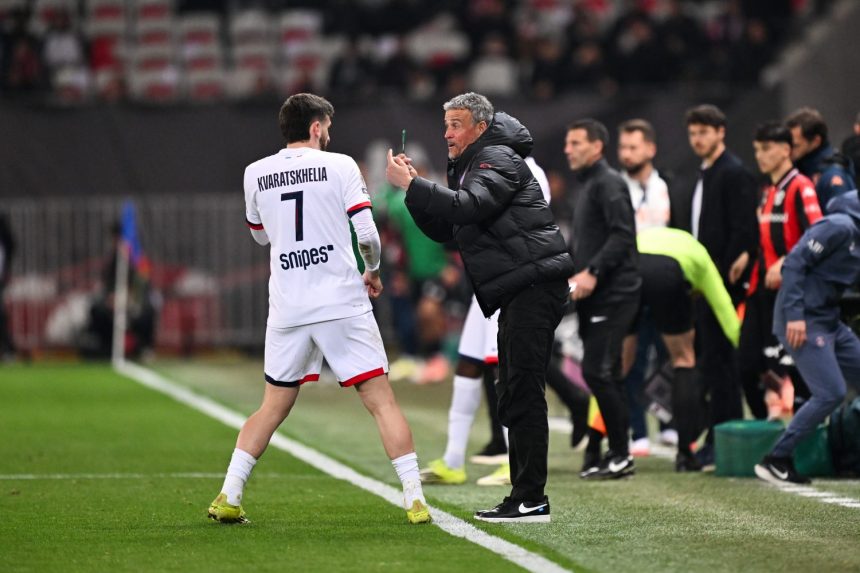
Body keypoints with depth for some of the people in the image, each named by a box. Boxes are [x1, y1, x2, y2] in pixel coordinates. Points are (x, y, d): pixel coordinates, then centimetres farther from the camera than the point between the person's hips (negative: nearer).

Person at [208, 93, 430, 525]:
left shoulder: (255, 174, 8)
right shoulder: (339, 166, -2)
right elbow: (367, 234, -7)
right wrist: (373, 271, 11)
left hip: (287, 308, 3)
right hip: (342, 304, -3)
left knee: (273, 407, 15)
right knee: (381, 401, 0)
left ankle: (228, 497, 9)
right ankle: (414, 500, -6)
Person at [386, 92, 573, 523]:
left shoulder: (497, 160, -7)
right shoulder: (472, 167, 24)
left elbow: (469, 206, -24)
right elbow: (445, 230, 22)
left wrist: (409, 185, -20)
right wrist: (416, 188, 8)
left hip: (534, 287, -11)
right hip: (518, 294, 11)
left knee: (523, 394, -14)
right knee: (515, 398, 11)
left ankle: (531, 501, -16)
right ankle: (522, 499, 14)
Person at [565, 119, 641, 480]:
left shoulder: (608, 184, -10)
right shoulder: (588, 186, 20)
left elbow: (622, 236, -21)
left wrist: (592, 272, -26)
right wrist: (574, 276, 14)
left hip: (613, 295, -10)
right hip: (595, 297, 10)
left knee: (597, 372, -13)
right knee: (605, 375, 9)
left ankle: (620, 454, -8)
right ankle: (617, 455, 12)